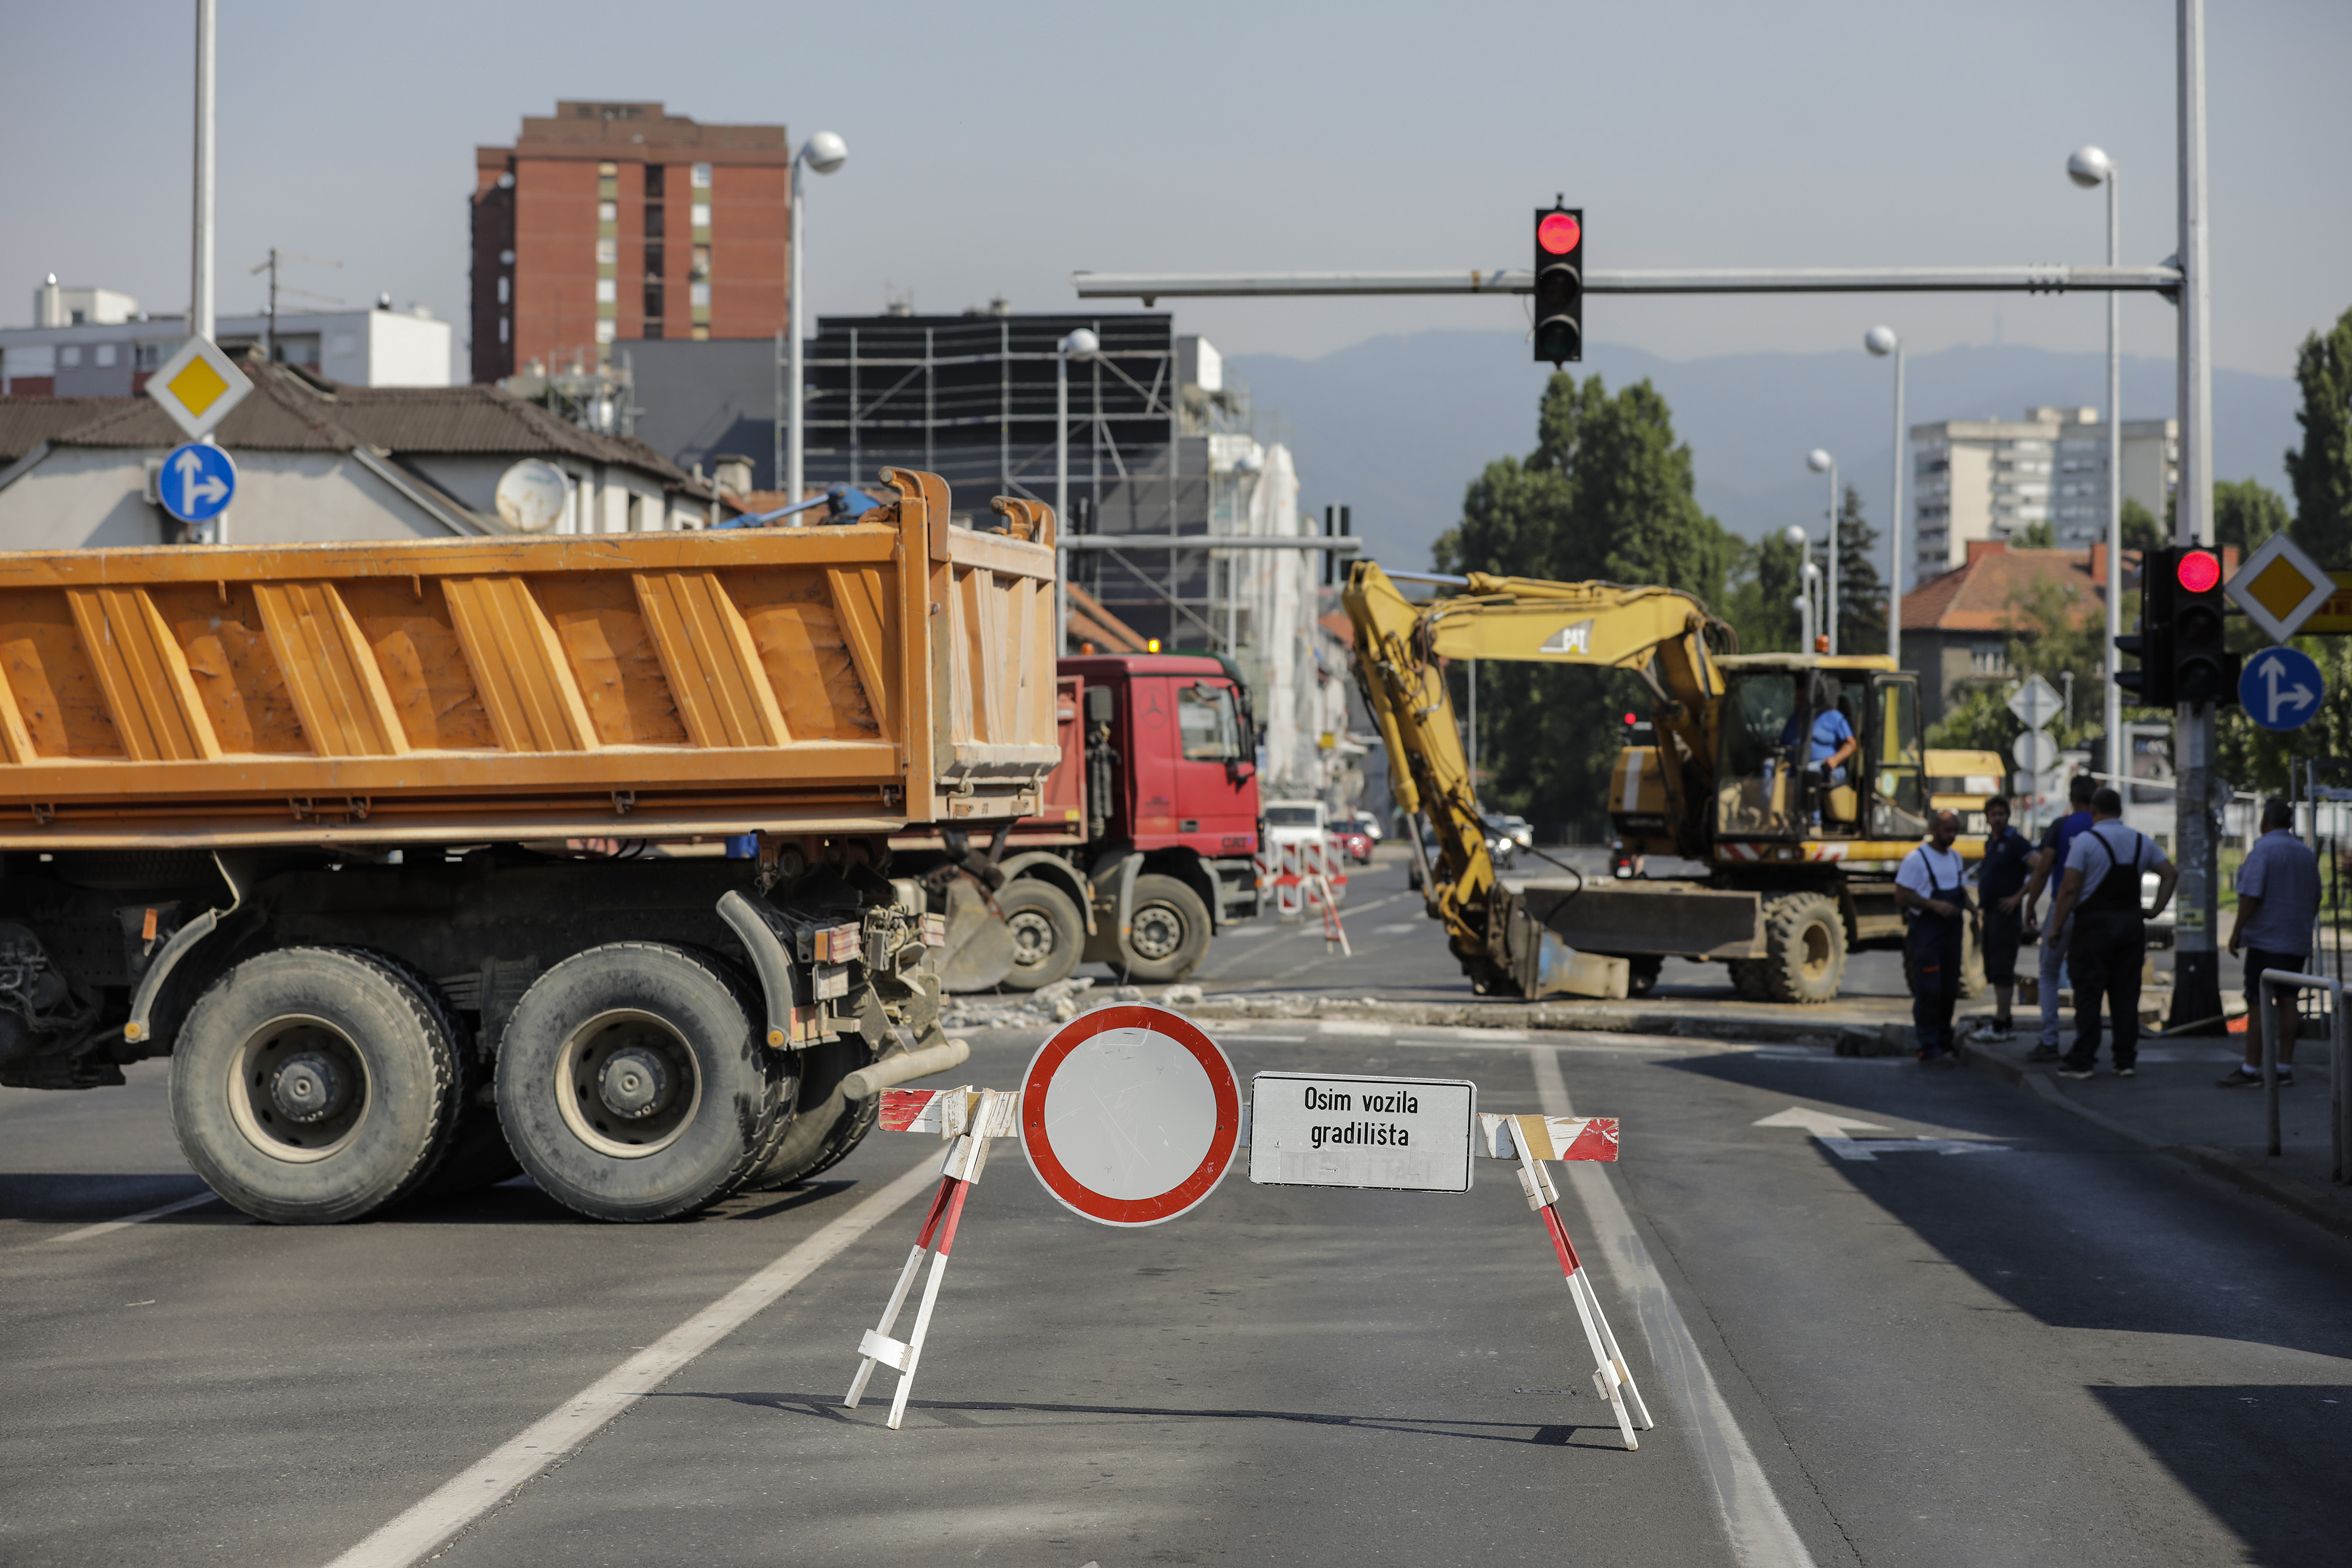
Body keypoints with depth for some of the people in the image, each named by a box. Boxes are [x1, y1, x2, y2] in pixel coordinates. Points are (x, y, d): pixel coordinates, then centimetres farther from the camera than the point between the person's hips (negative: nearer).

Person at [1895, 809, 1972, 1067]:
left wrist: (1964, 898, 5)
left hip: (1951, 933, 8)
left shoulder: (1955, 858, 16)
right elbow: (1901, 897, -13)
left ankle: (1943, 1046, 16)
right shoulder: (1916, 859, -9)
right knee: (1928, 992, -11)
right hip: (1926, 933, -8)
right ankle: (1929, 1050, -11)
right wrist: (1934, 905, -22)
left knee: (1949, 992, 8)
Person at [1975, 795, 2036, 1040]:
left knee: (2002, 970, -9)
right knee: (1993, 970, 11)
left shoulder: (2015, 842, -11)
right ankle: (2008, 1023, 17)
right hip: (1990, 914, 9)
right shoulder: (1990, 843, 15)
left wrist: (2018, 896, -18)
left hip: (2006, 914, -9)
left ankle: (2001, 1026, -8)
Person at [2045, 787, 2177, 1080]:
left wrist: (2057, 926, -7)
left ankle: (2082, 1061, -2)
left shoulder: (2086, 840, -8)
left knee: (2088, 994, -1)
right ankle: (2126, 1061, 7)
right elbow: (2171, 873, 12)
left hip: (2094, 924, -4)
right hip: (2131, 922, 4)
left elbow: (2070, 888, -12)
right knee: (2126, 995, 8)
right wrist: (2156, 910, 12)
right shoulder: (2142, 841, 9)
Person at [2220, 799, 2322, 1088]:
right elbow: (2315, 899, 19)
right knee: (2287, 1001, 6)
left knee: (2257, 1004, -7)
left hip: (2266, 940, -7)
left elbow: (2251, 895, -18)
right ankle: (2285, 1067, 5)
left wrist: (2237, 931, -11)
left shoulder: (2263, 849, -11)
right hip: (2297, 942, 7)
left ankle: (2252, 1069, -8)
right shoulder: (2306, 853, 13)